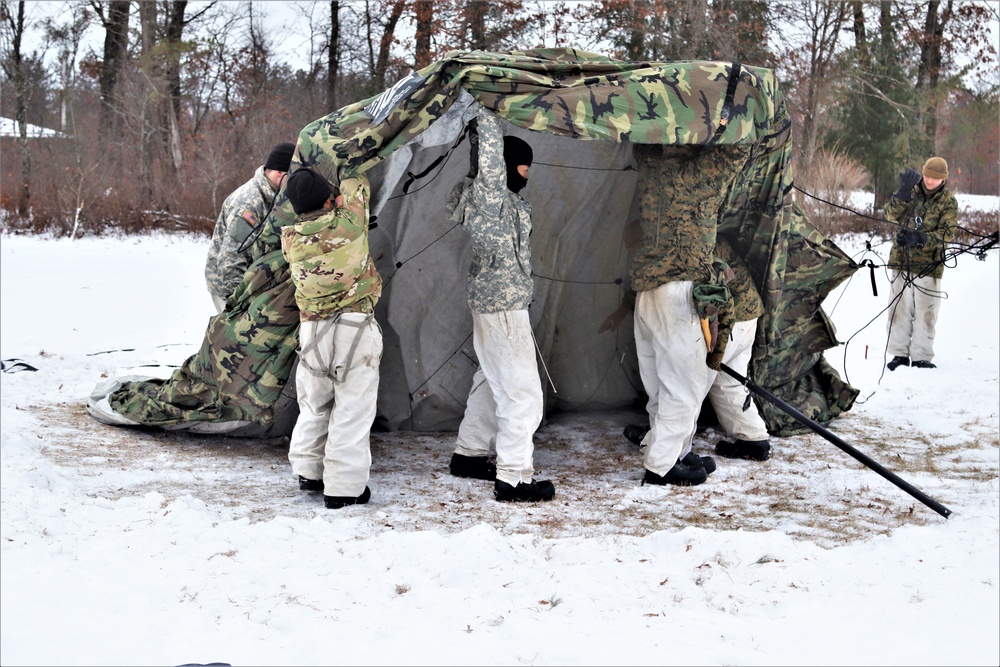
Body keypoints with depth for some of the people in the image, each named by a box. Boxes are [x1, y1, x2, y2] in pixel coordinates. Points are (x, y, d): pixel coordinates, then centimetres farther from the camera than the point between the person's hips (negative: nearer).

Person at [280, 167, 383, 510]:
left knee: (314, 404, 19)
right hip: (356, 327, -3)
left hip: (311, 329, 3)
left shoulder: (290, 240, -1)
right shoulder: (349, 224, -8)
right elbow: (357, 185, 12)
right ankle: (343, 486, 5)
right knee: (352, 408, 2)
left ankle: (308, 471, 30)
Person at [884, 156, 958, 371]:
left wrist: (919, 238, -25)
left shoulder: (948, 202, -1)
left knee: (925, 311, 0)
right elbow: (891, 215, -7)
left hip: (928, 264, -2)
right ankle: (900, 353, 13)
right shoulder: (911, 191, 5)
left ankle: (921, 357, 8)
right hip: (901, 260, 2)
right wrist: (904, 192, -22)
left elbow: (946, 234, -10)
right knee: (900, 308, 5)